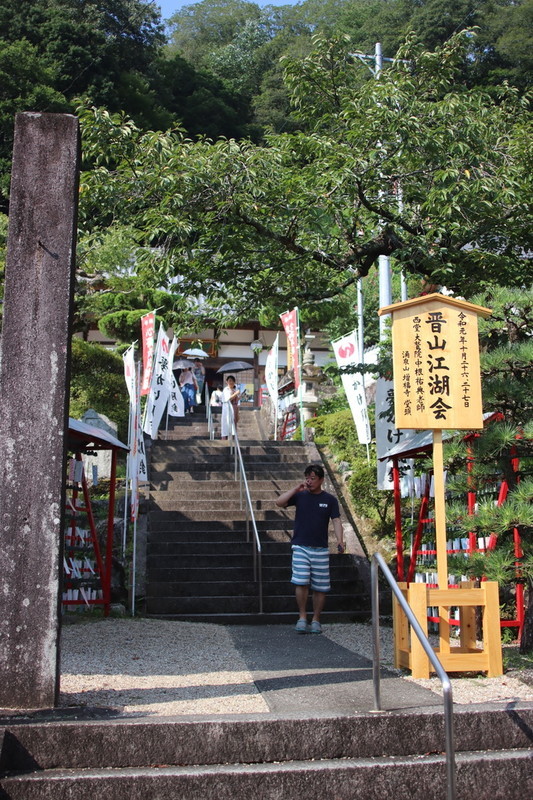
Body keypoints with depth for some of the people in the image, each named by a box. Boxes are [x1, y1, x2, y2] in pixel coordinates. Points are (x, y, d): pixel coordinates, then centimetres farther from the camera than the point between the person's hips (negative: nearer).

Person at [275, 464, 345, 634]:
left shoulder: (330, 500, 3)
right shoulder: (300, 496, 4)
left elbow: (336, 521, -3)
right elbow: (279, 502, -8)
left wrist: (340, 541, -18)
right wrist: (296, 488, -11)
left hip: (321, 549, 1)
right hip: (301, 547, 0)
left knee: (320, 587, 5)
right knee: (301, 582, -11)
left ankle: (316, 620, 17)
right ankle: (302, 618, 3)